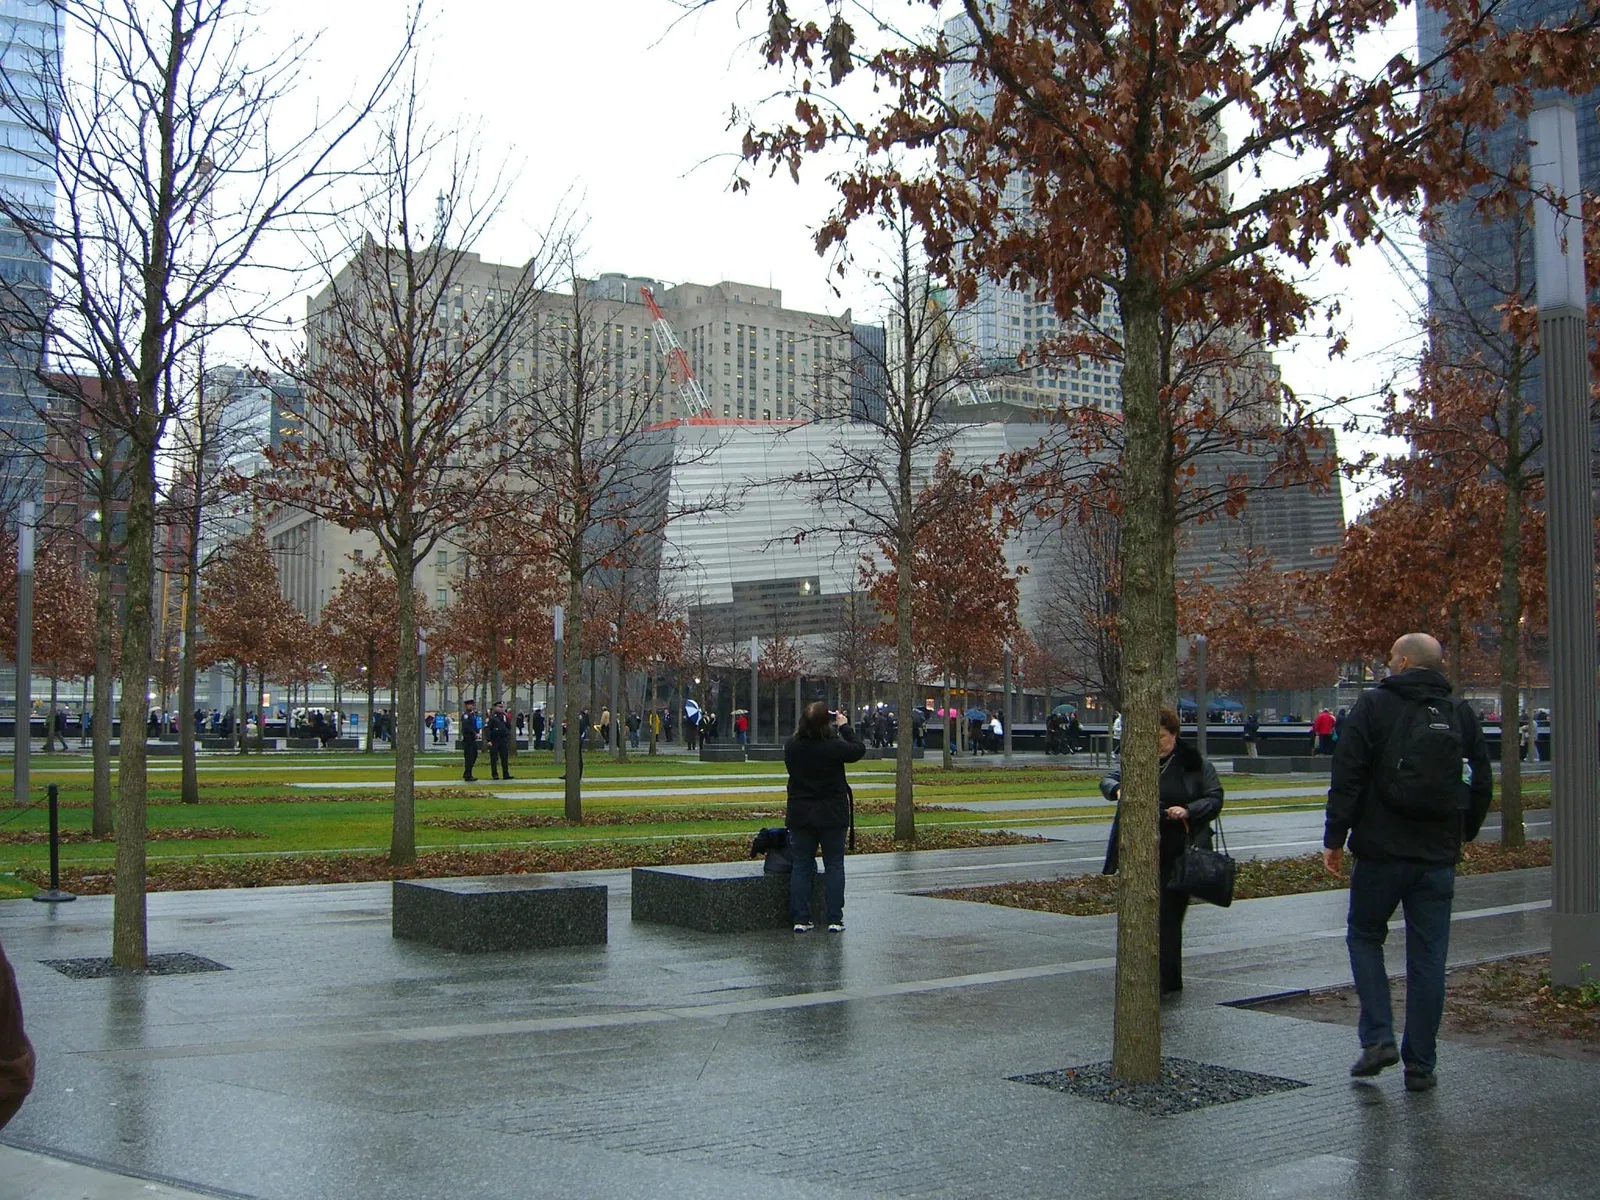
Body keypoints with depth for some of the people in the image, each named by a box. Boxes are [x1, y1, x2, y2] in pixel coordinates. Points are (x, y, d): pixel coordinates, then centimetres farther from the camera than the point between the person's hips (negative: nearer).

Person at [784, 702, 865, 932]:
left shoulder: (791, 747, -8)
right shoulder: (834, 747, -18)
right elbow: (859, 749, 0)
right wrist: (845, 727, 10)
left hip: (800, 816, 3)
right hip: (832, 816, -3)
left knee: (801, 866, 9)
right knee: (834, 866, 7)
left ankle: (801, 919, 8)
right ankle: (834, 919, 5)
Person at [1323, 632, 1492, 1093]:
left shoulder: (1374, 705, -6)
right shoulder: (1461, 714, 6)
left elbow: (1347, 776, -9)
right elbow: (1483, 783, 10)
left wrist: (1335, 838, -4)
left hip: (1381, 852, -3)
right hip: (1438, 857, 3)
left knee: (1365, 937, 15)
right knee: (1428, 957, 7)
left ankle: (1378, 1037, 3)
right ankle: (1420, 1064, 9)